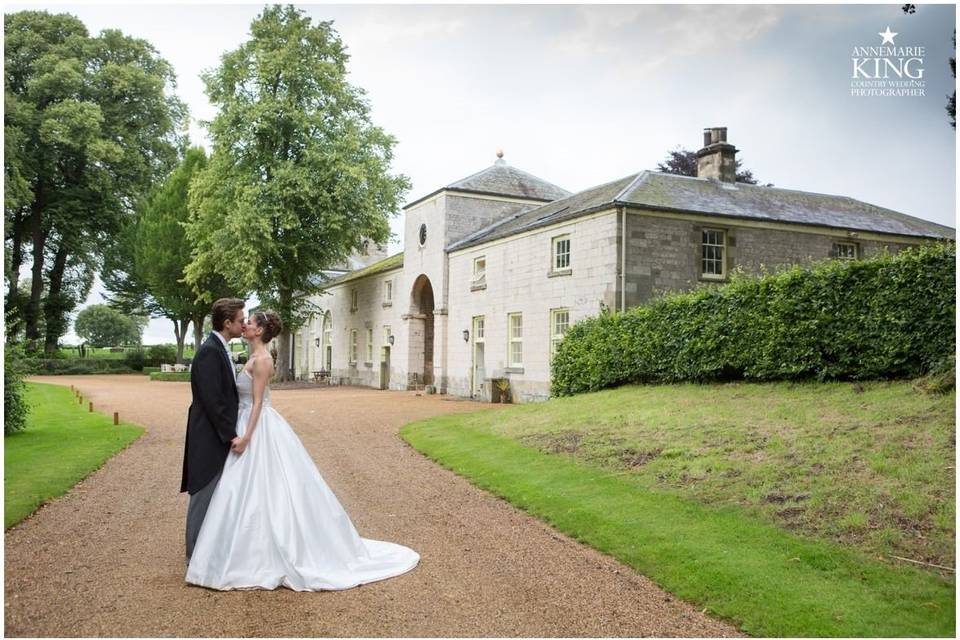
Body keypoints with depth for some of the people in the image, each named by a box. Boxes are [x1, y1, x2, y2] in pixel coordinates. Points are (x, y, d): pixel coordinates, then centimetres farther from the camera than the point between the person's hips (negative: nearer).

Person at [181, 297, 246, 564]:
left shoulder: (219, 349, 12)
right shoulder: (210, 351, -19)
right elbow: (212, 400, -22)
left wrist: (230, 432, 15)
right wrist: (230, 434, -19)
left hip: (219, 436, 10)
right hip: (210, 438, -10)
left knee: (214, 496, 17)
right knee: (204, 495, 1)